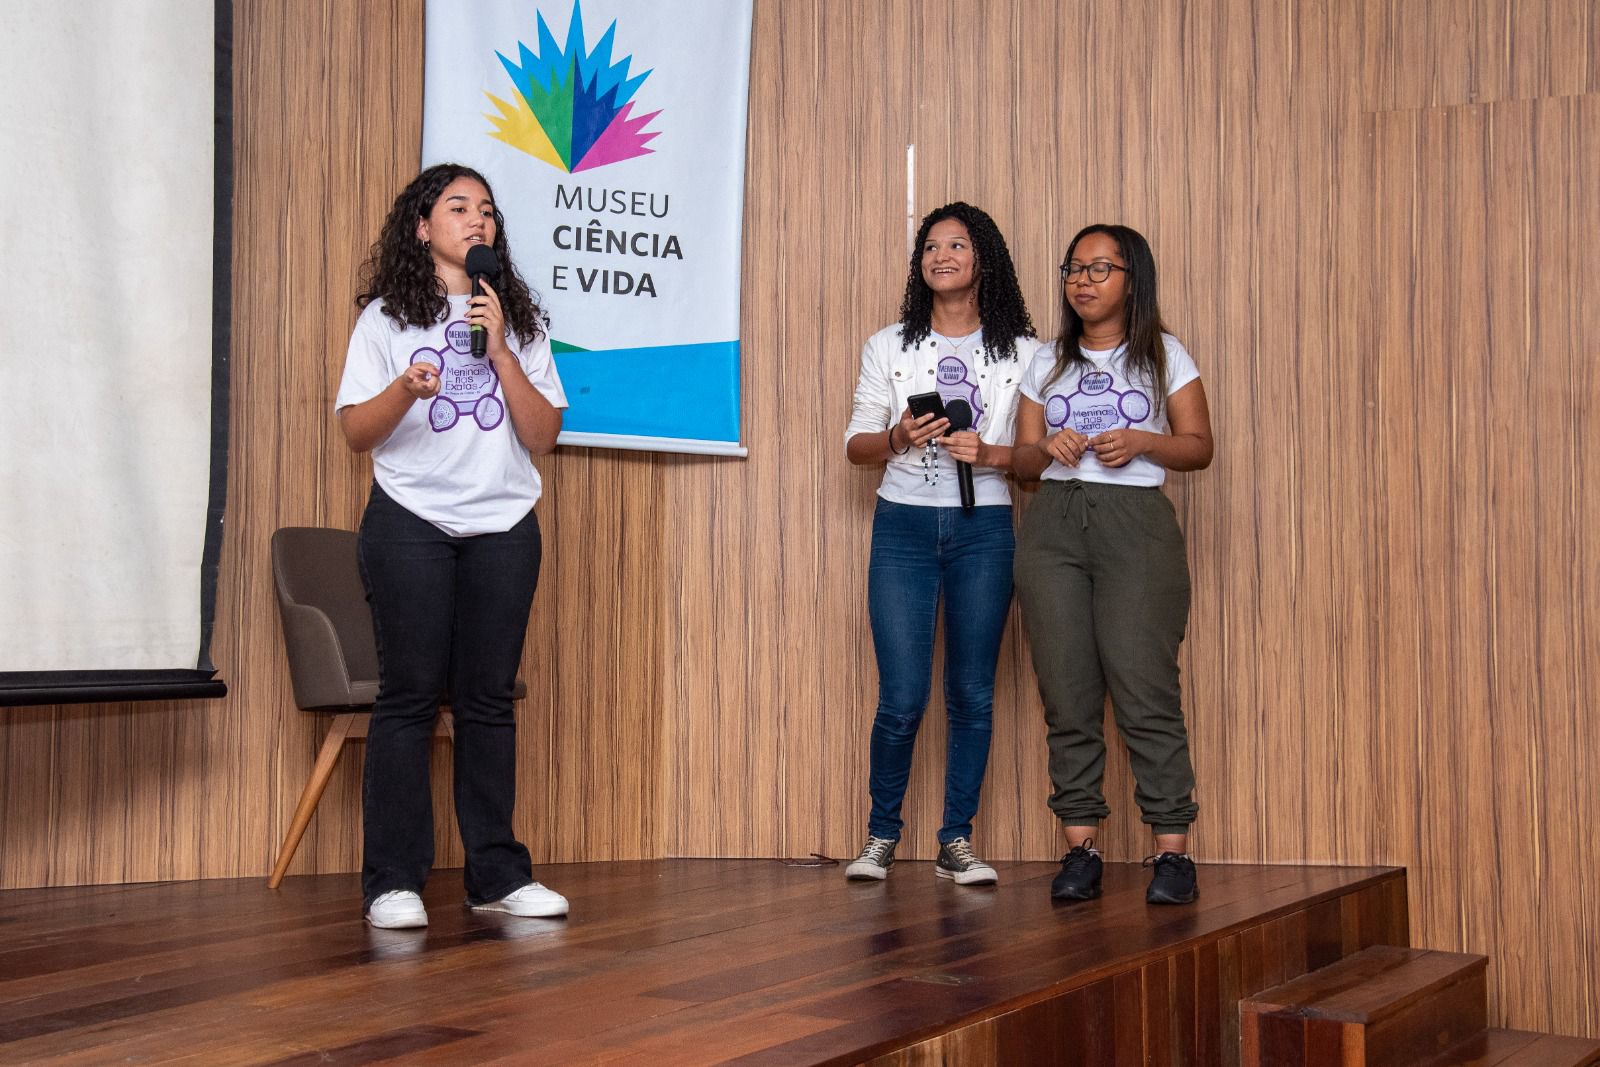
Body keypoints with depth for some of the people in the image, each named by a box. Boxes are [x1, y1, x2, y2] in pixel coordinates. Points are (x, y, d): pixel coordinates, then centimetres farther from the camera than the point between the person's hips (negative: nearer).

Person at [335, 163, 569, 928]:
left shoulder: (520, 320, 12)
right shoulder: (387, 316, 6)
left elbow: (543, 437, 3)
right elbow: (355, 431, 0)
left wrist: (500, 350, -6)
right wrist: (406, 390, -19)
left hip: (503, 527, 2)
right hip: (411, 525, -2)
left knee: (489, 698, 3)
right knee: (410, 694, -4)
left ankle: (497, 873, 9)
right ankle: (392, 880, 1)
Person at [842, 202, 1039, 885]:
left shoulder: (1021, 353, 7)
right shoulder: (888, 347, 10)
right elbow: (856, 444, 10)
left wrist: (989, 454, -14)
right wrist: (897, 438, -10)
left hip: (983, 529, 0)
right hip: (903, 526, 0)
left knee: (972, 695, 3)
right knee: (902, 697, -5)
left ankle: (957, 842, 14)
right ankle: (881, 836, 13)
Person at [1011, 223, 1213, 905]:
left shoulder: (1163, 356, 10)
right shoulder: (1047, 362, 16)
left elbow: (1199, 447, 7)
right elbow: (1022, 459, 16)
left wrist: (1142, 443, -10)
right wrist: (1046, 446, -6)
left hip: (1136, 523, -3)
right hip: (1053, 525, 3)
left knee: (1144, 690, -10)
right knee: (1067, 693, -1)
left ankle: (1172, 850, -4)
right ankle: (1081, 847, 5)